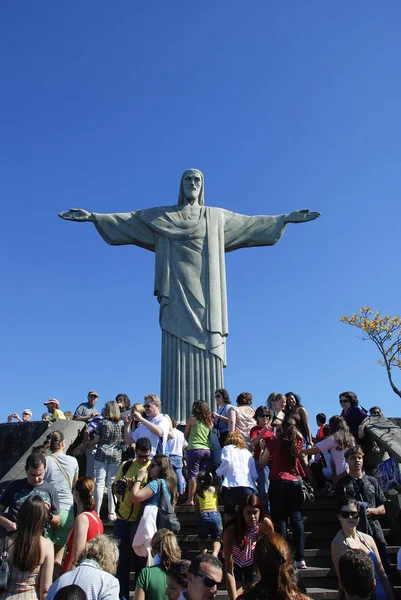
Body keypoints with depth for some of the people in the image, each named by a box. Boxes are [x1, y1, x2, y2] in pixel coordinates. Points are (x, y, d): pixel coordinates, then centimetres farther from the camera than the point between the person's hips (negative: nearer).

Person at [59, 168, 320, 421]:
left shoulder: (217, 216, 20)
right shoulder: (161, 216, 17)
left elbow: (251, 223, 21)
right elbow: (128, 220, 11)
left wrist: (286, 218, 18)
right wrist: (93, 216, 2)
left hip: (204, 294, 1)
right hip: (178, 294, -1)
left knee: (206, 352, -8)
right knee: (179, 355, -10)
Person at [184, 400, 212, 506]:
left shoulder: (192, 419, 1)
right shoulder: (209, 421, 11)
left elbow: (185, 435, 9)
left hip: (194, 449, -4)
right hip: (207, 450, 4)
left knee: (192, 476, -2)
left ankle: (190, 500, -3)